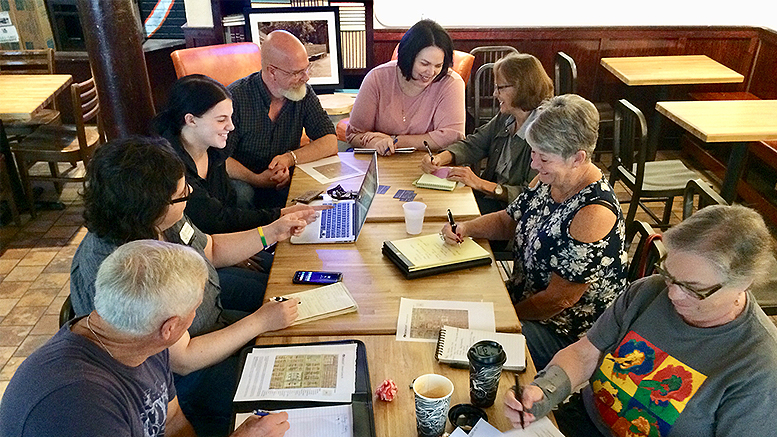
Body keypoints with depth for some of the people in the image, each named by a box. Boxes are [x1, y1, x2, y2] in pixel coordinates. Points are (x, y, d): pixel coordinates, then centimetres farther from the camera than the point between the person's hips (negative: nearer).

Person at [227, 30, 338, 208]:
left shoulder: (304, 93, 1)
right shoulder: (236, 97, -14)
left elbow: (330, 143, -3)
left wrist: (289, 158, -20)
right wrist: (256, 179, -31)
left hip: (285, 185, 5)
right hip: (244, 183, -4)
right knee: (241, 193, -38)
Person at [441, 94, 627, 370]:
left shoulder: (593, 214, -29)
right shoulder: (550, 179, -4)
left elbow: (559, 299, -24)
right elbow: (509, 219, 12)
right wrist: (466, 229, -7)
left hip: (564, 334, -8)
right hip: (524, 292, 8)